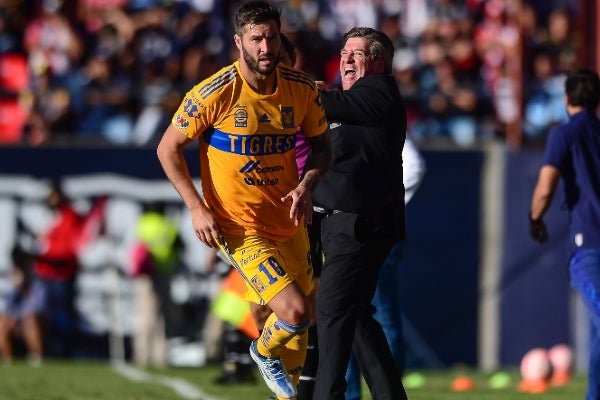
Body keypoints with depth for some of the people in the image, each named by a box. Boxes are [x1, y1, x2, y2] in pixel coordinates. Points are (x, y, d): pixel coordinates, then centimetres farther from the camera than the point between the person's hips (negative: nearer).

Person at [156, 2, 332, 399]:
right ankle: (264, 351, 16)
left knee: (299, 324, 15)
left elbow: (322, 145, 9)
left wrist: (307, 185, -12)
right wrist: (198, 207, -15)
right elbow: (168, 148, -7)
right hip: (239, 227, -5)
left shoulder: (302, 89, -6)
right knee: (295, 313, -18)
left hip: (289, 220, 5)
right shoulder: (213, 94, -19)